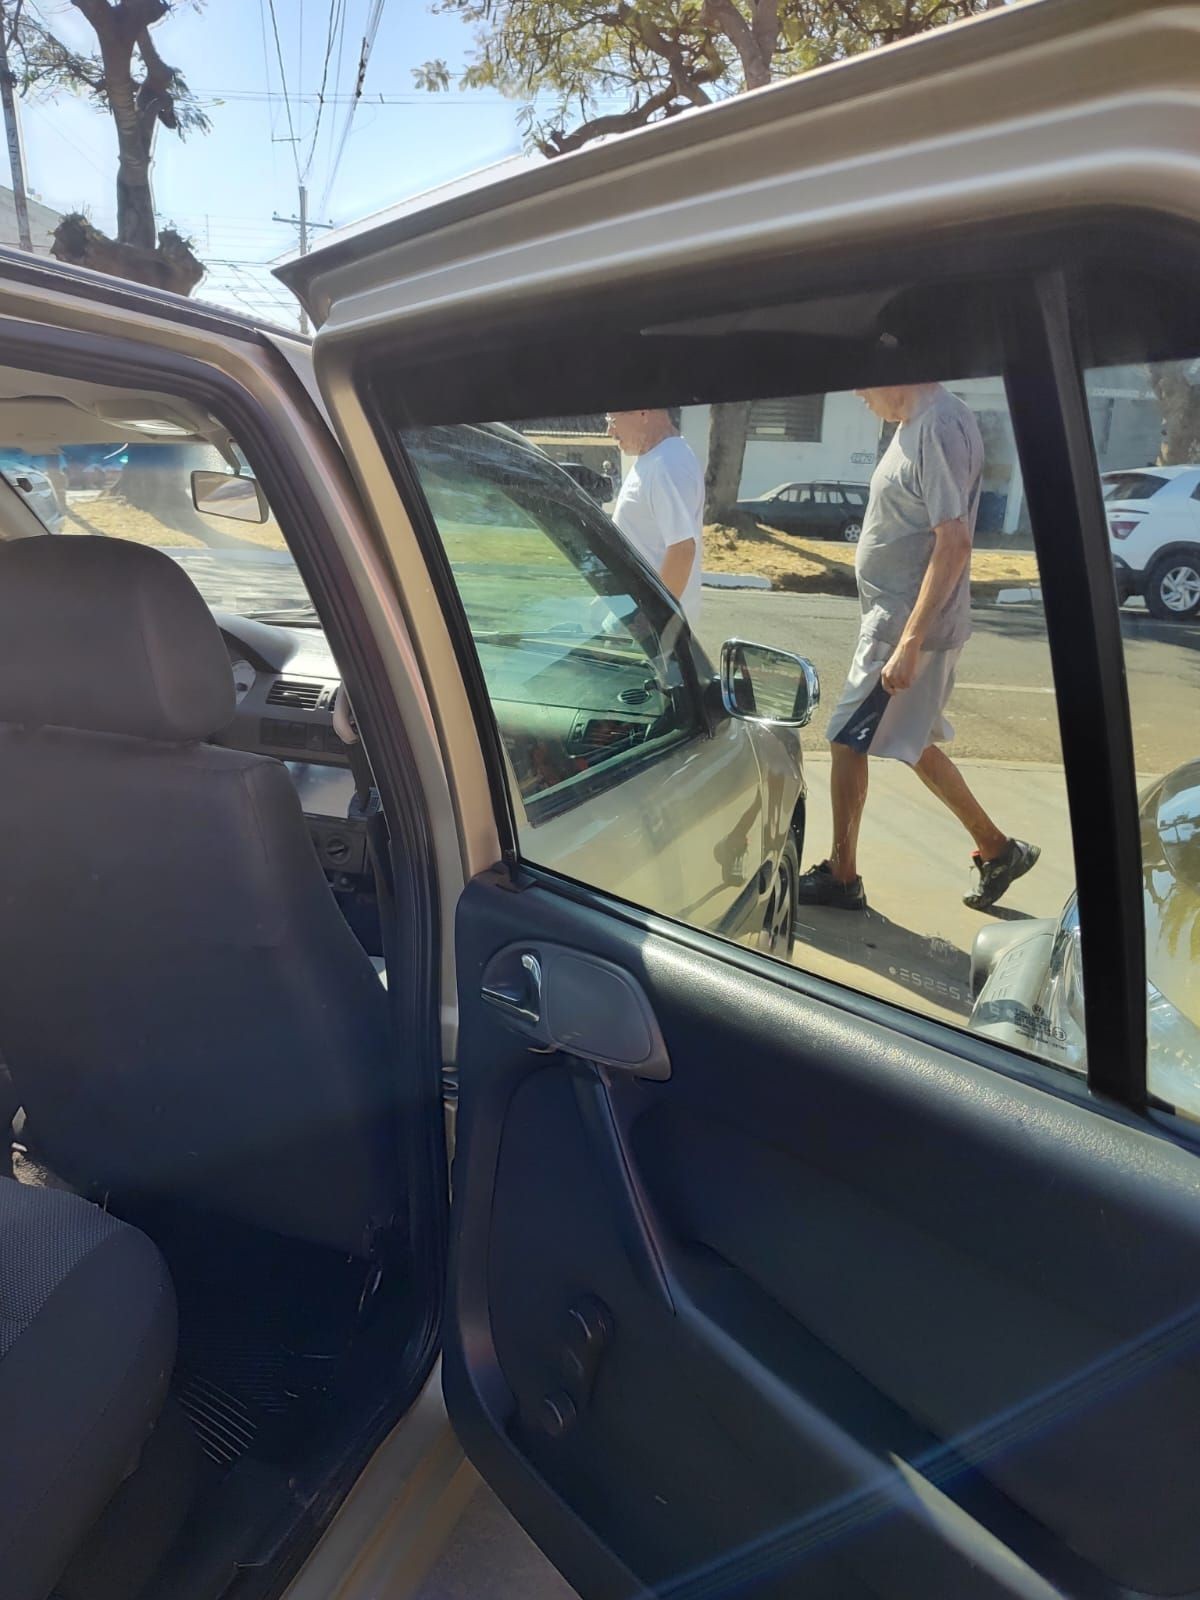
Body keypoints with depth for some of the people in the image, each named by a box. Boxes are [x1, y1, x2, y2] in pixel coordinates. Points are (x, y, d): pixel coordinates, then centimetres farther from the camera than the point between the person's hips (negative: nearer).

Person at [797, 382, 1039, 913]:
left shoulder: (940, 426, -19)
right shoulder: (917, 423, 11)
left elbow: (953, 543, -25)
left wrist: (908, 642, -27)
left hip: (907, 627, -10)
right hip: (895, 620, 10)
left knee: (848, 743, -1)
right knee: (911, 744, 18)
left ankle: (841, 877, 14)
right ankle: (997, 850, 30)